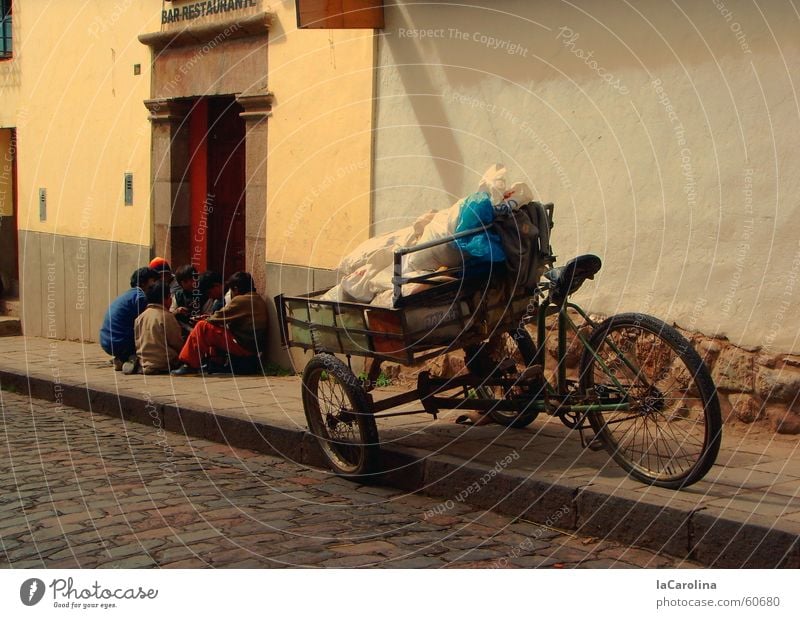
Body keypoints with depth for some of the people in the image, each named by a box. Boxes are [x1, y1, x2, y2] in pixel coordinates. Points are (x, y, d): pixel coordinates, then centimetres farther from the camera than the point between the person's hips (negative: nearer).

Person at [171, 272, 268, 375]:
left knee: (202, 327, -9)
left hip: (243, 346, -10)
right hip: (253, 347, 10)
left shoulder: (241, 300, -14)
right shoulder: (259, 300, 14)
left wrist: (207, 319, 13)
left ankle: (190, 366, -6)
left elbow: (219, 317, -9)